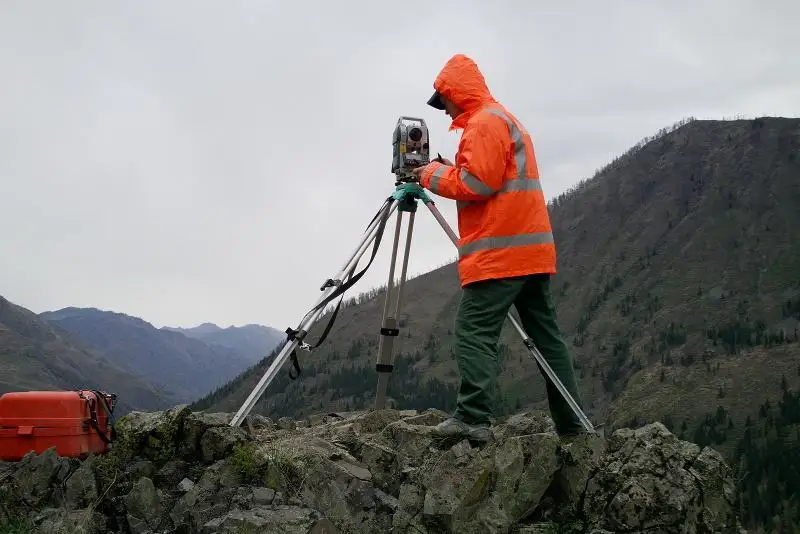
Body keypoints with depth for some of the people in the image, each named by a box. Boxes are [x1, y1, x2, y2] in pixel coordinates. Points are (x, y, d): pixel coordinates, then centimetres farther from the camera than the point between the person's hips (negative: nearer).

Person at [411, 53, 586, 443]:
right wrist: (448, 171, 15)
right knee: (546, 335, 9)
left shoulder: (484, 122, -7)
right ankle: (570, 423, 11)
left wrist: (434, 175, -2)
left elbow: (476, 183, -16)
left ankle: (472, 418, -20)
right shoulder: (507, 119, 25)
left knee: (474, 332, -12)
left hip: (500, 252, -10)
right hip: (533, 250, 10)